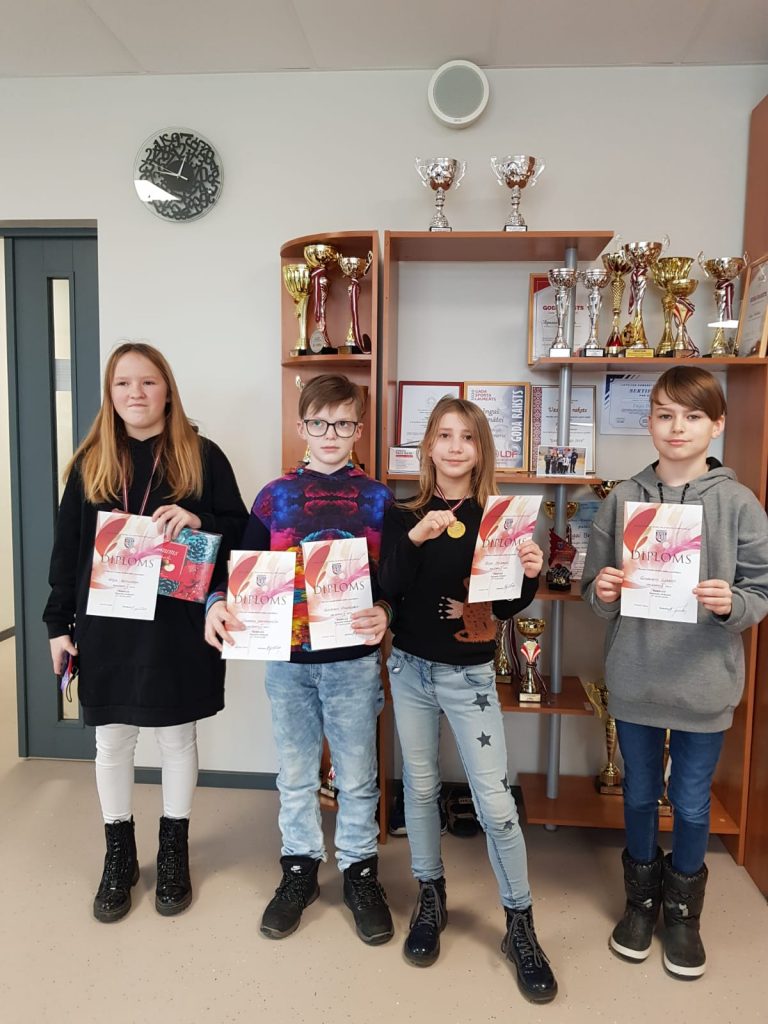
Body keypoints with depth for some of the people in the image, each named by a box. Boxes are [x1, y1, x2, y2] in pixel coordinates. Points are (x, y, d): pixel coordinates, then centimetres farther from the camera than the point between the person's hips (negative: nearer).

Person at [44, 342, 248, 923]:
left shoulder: (202, 456, -2)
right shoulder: (91, 462, 5)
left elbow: (242, 531, -2)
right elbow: (67, 547, 7)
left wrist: (199, 523, -22)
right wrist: (59, 623, 5)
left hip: (180, 625, -2)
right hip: (107, 626, 2)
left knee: (178, 738, 12)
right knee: (112, 743, 13)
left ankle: (174, 853, 33)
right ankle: (119, 857, 34)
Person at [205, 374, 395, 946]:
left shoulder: (378, 500, -1)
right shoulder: (275, 497, 1)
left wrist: (385, 614, -22)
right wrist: (219, 604, -15)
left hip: (354, 661, -1)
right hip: (287, 661, 2)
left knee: (357, 778, 13)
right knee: (295, 775, 17)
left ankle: (360, 871, 34)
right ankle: (300, 868, 37)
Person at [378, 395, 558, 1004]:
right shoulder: (403, 515, -3)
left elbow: (506, 607, -1)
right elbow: (389, 590, -14)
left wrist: (530, 577, -21)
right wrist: (415, 538, -27)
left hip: (470, 675, -2)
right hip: (410, 668, 2)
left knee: (496, 803, 0)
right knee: (420, 787, 15)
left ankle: (520, 925, 21)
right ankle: (431, 897, 36)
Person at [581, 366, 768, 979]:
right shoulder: (622, 500, -2)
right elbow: (596, 591, 2)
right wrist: (603, 591, -19)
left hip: (705, 683, -1)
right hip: (634, 678, 2)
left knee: (692, 802, 15)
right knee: (640, 794, 19)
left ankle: (683, 909, 40)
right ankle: (643, 896, 43)